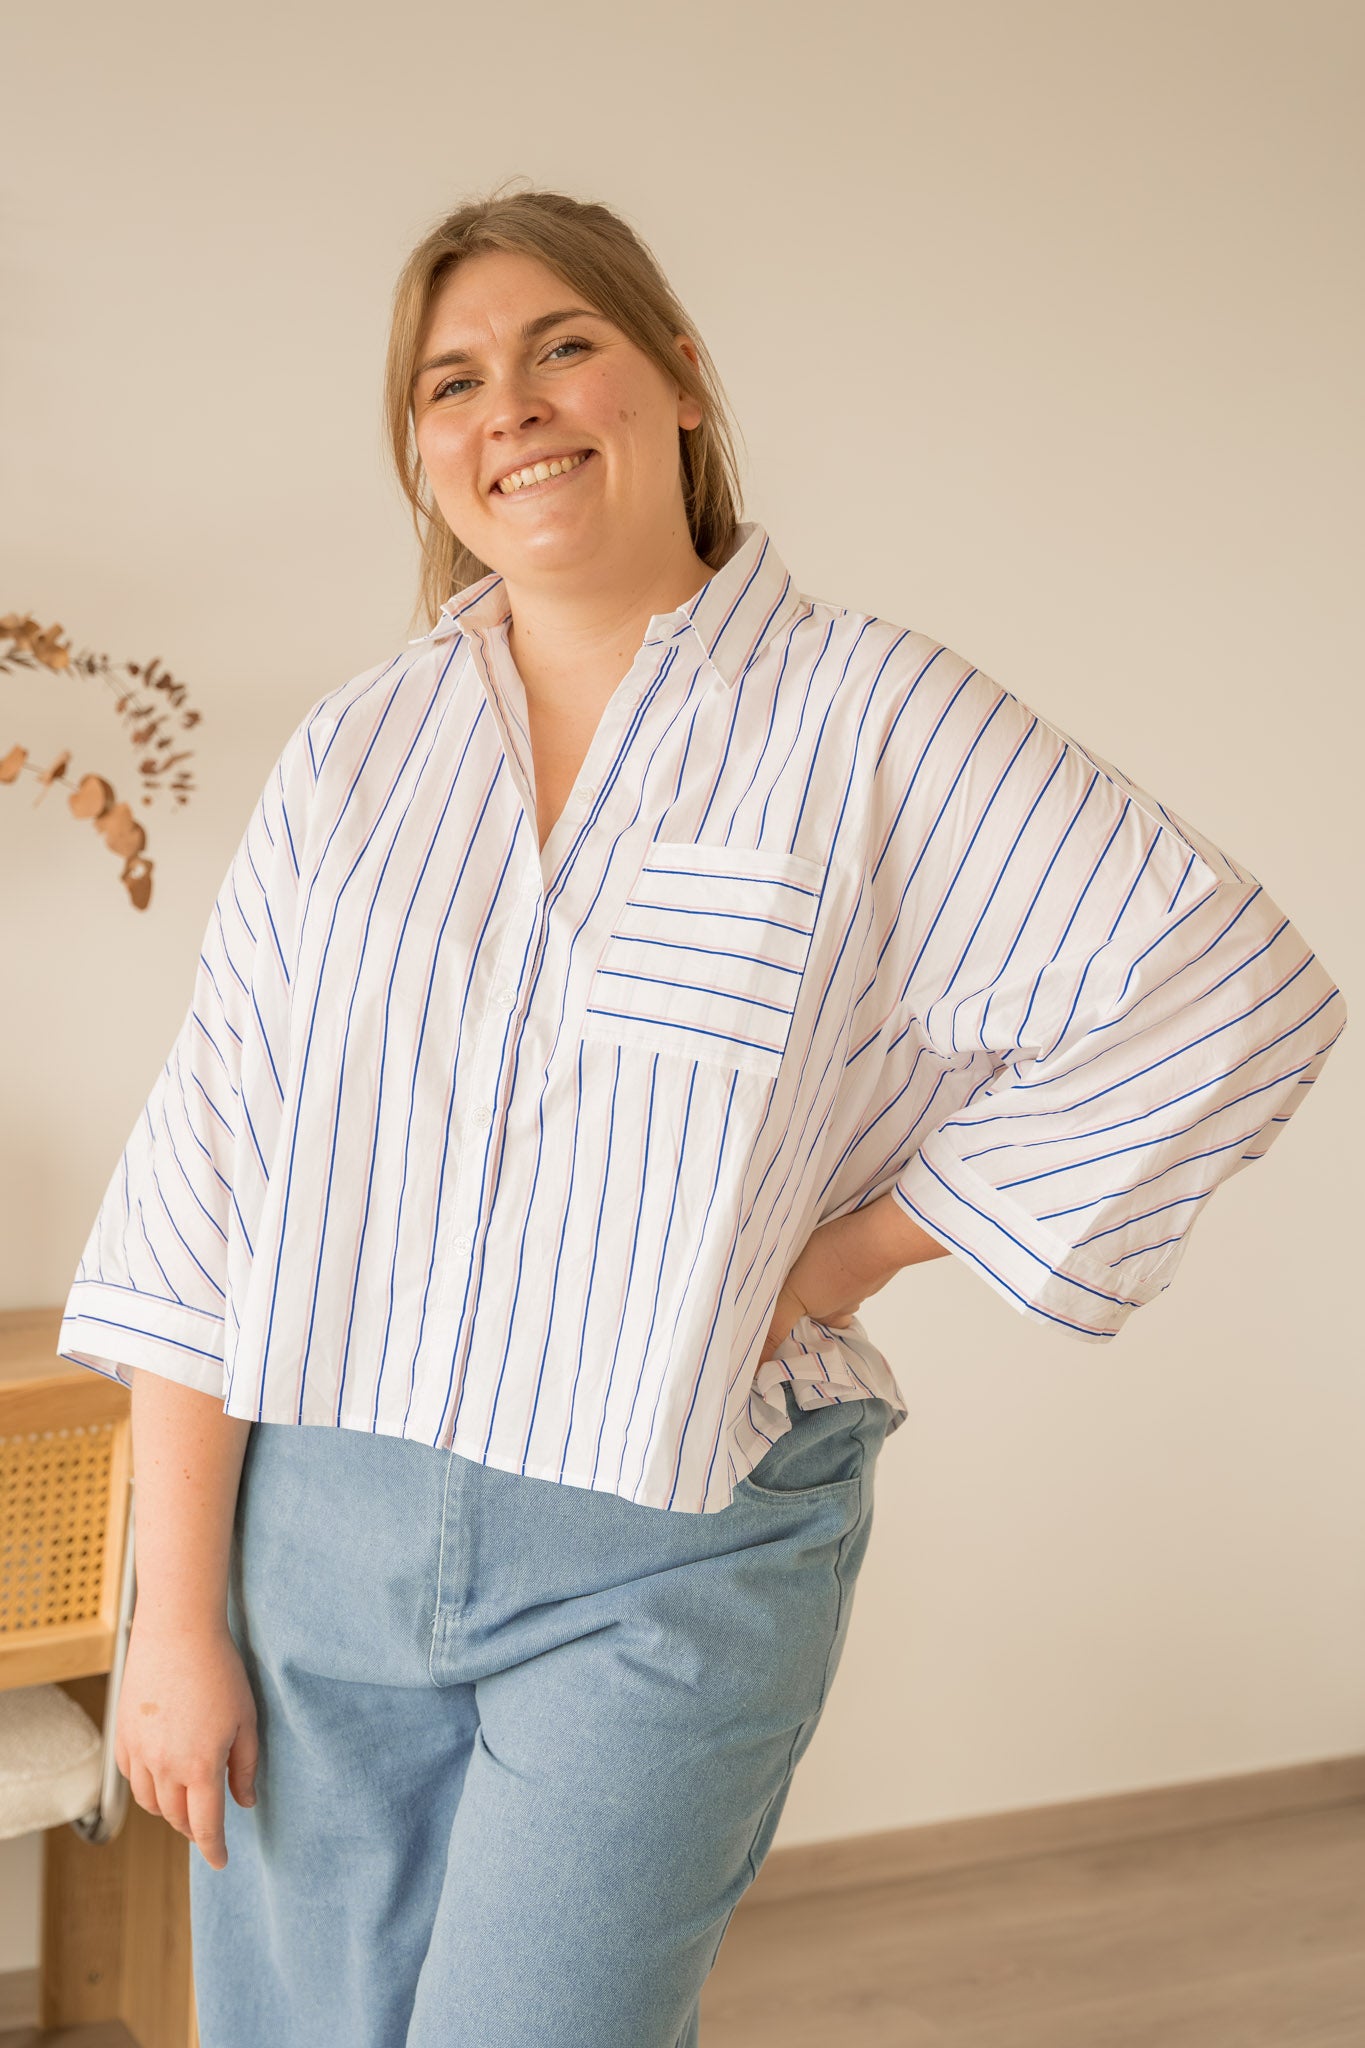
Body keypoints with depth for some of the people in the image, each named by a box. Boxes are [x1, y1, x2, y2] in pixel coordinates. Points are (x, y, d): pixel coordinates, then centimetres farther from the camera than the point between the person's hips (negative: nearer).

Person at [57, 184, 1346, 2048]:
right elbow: (205, 1197, 3)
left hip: (670, 1563, -3)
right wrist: (176, 1616, -2)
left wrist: (861, 1251, -7)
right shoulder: (357, 754, 5)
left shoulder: (867, 721, -4)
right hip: (316, 1527, 3)